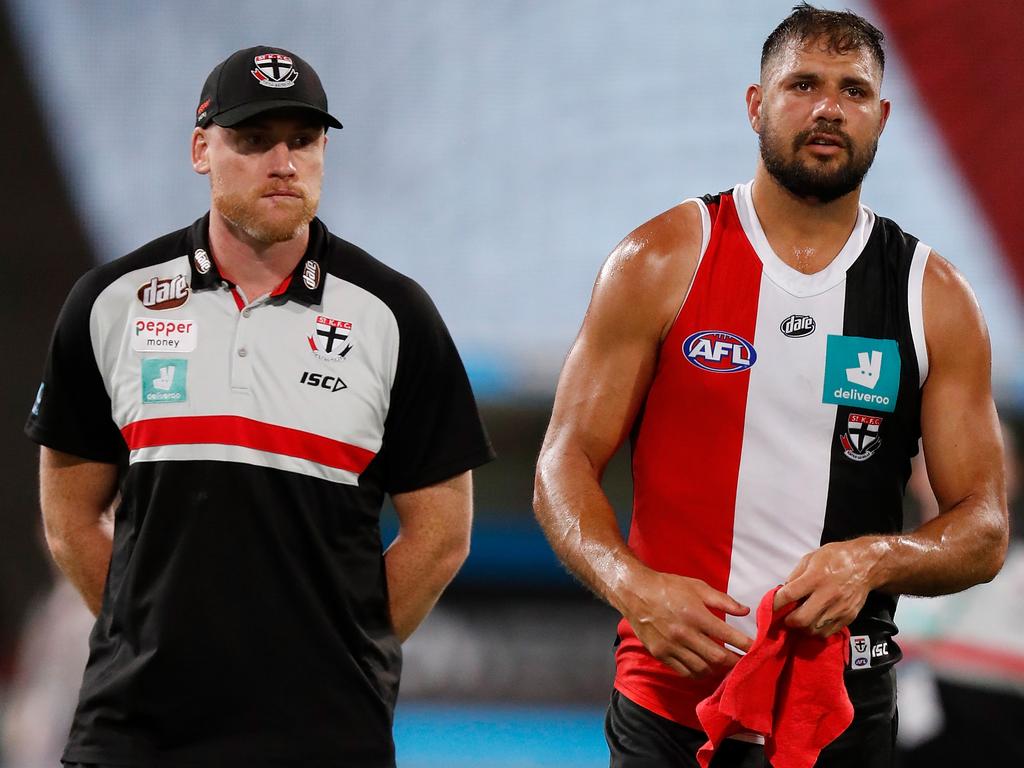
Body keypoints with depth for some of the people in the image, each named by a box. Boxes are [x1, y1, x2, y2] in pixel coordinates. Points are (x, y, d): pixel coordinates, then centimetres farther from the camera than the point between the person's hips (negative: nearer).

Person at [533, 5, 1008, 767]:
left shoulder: (935, 297, 3)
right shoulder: (662, 262, -1)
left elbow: (983, 532, 2)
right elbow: (566, 463, -1)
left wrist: (876, 559, -19)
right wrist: (632, 585, -20)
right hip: (669, 696, -1)